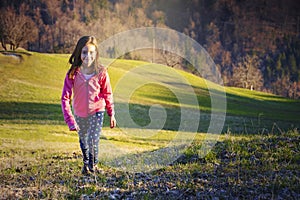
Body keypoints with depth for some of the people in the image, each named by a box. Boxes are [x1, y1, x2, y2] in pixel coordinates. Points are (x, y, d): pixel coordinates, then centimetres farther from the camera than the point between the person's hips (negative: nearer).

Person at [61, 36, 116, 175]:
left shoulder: (101, 72, -19)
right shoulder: (73, 73, -21)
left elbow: (107, 94, -5)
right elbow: (65, 98, -18)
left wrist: (111, 114, 2)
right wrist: (70, 120, -25)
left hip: (97, 112, -2)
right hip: (79, 114, 2)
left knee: (93, 141, -13)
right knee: (83, 140, 22)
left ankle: (93, 164, 17)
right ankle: (86, 162, 49)